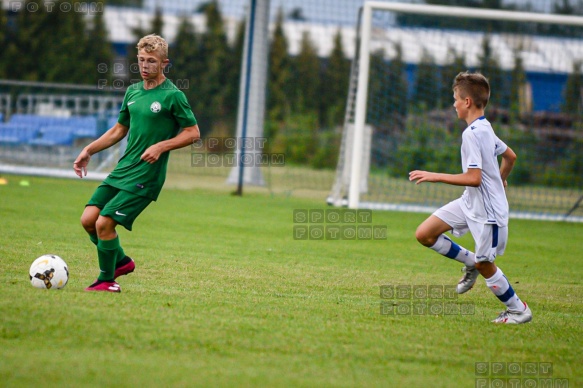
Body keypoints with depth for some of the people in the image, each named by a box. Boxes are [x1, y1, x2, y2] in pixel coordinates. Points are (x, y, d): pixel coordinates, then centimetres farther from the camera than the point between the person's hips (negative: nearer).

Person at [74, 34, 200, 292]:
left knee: (105, 223, -15)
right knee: (88, 219, -1)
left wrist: (161, 146, -18)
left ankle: (107, 281, 4)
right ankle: (121, 261, 21)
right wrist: (89, 150, 17)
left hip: (145, 176, -7)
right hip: (121, 170, 7)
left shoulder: (173, 96, -9)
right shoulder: (133, 91, 13)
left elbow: (193, 133, -7)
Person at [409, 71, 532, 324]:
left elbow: (474, 178, -28)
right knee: (424, 234, 4)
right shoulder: (485, 128, 6)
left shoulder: (472, 134, -23)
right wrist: (499, 181, 40)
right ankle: (470, 262, 20)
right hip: (471, 202, 9)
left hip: (487, 208, -9)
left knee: (484, 264, 2)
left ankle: (518, 310, 18)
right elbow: (510, 156, 20)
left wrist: (435, 177, -22)